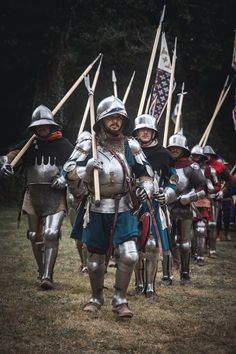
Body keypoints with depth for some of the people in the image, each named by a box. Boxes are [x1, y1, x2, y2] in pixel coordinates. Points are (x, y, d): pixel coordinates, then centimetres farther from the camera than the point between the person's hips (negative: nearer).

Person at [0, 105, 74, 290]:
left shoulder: (63, 144, 5)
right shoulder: (29, 145, 10)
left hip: (55, 195, -4)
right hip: (33, 195, 4)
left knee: (51, 233, -18)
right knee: (35, 236, 11)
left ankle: (47, 276, -20)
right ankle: (41, 272, 30)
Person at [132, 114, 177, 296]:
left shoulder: (163, 154, 5)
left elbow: (172, 182, 8)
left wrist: (166, 195, -10)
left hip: (155, 205, -1)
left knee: (152, 245, -5)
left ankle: (150, 285, 3)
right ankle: (140, 284, 16)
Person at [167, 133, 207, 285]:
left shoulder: (191, 167, -3)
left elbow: (203, 189, -5)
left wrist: (184, 198, -12)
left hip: (185, 210, -3)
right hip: (168, 210, 3)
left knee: (185, 245, 5)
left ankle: (185, 274, 17)